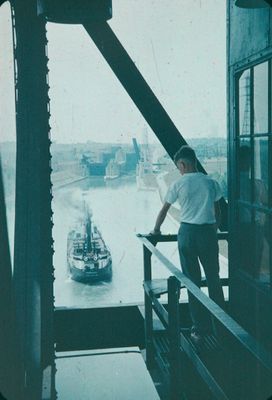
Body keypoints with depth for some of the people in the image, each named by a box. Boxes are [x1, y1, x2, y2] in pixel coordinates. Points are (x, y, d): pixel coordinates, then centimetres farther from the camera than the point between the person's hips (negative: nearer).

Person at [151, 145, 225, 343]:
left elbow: (164, 210, 8)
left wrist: (156, 230, 23)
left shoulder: (179, 184, 0)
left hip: (187, 232, -2)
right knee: (214, 279, 13)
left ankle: (199, 328, 10)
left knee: (193, 281, 5)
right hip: (208, 232, 2)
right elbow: (217, 210, 13)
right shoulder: (211, 182, 5)